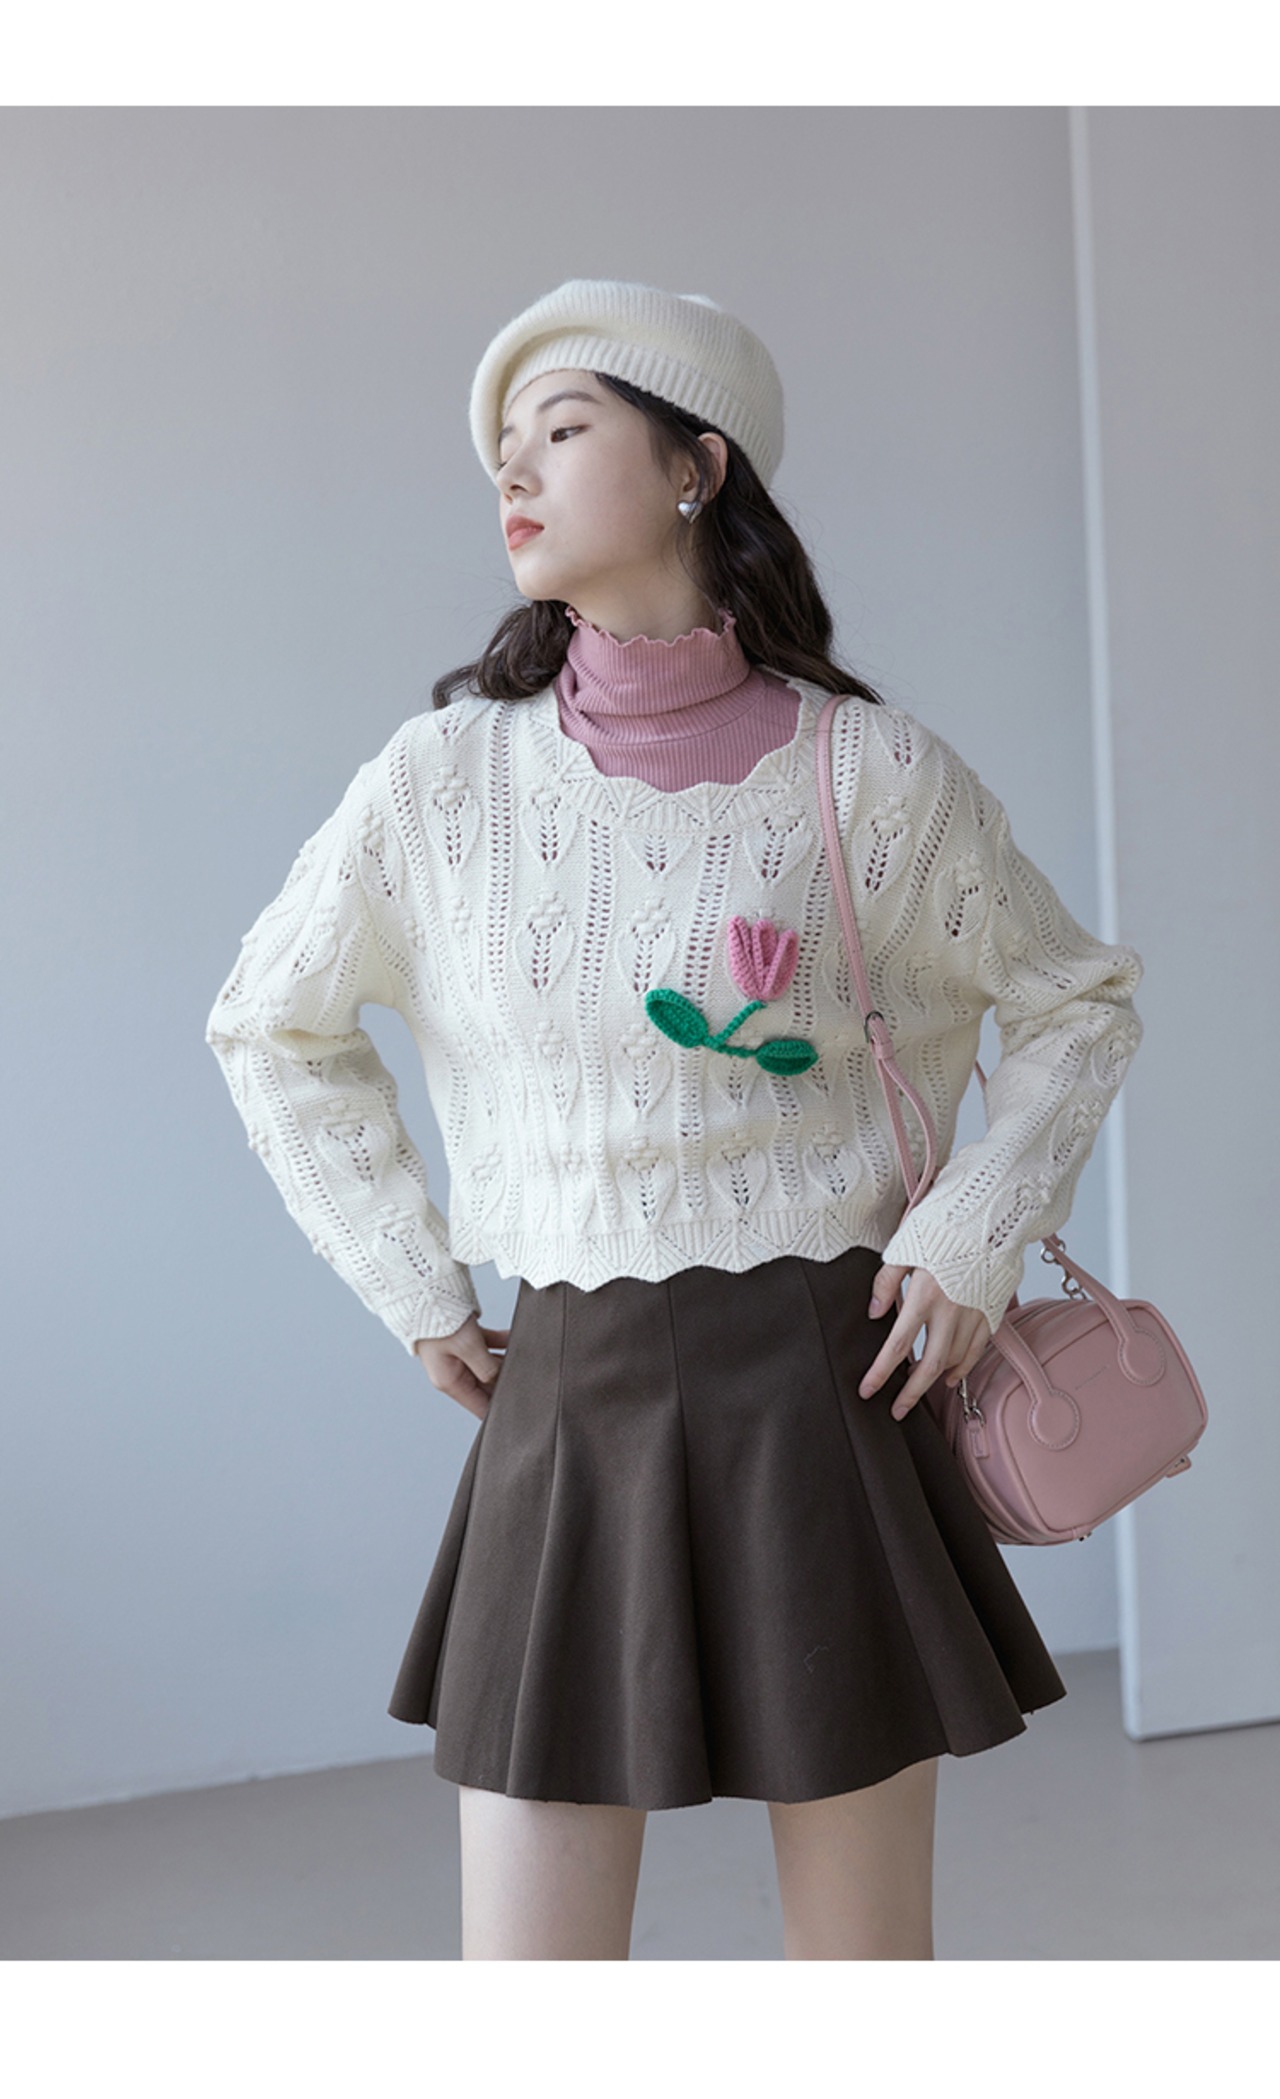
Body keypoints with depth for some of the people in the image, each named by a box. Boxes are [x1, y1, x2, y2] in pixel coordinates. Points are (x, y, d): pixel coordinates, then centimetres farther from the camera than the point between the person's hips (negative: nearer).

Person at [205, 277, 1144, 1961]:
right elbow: (272, 1029, 14)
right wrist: (414, 1288, 9)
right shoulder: (449, 775, -1)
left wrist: (976, 1234, -2)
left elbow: (1081, 1004, 10)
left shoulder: (872, 773, -4)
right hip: (570, 1402, 2)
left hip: (824, 1393, -1)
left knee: (865, 1977, 9)